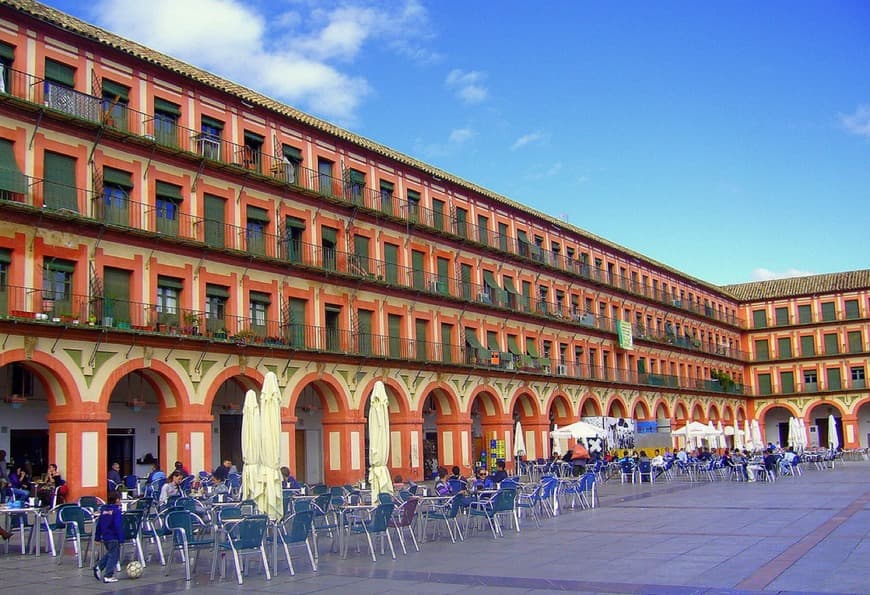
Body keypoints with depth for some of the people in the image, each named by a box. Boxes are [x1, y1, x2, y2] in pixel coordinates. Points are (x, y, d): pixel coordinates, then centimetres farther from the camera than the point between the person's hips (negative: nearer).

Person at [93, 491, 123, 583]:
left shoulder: (103, 510, 7)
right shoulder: (116, 510, -15)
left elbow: (99, 524, 12)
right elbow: (118, 525, -21)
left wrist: (97, 537, 19)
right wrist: (121, 538, -19)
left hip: (105, 537, 7)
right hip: (114, 538, -7)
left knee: (109, 553, 26)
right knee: (113, 556, 2)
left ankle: (98, 567, 14)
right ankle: (108, 576, 2)